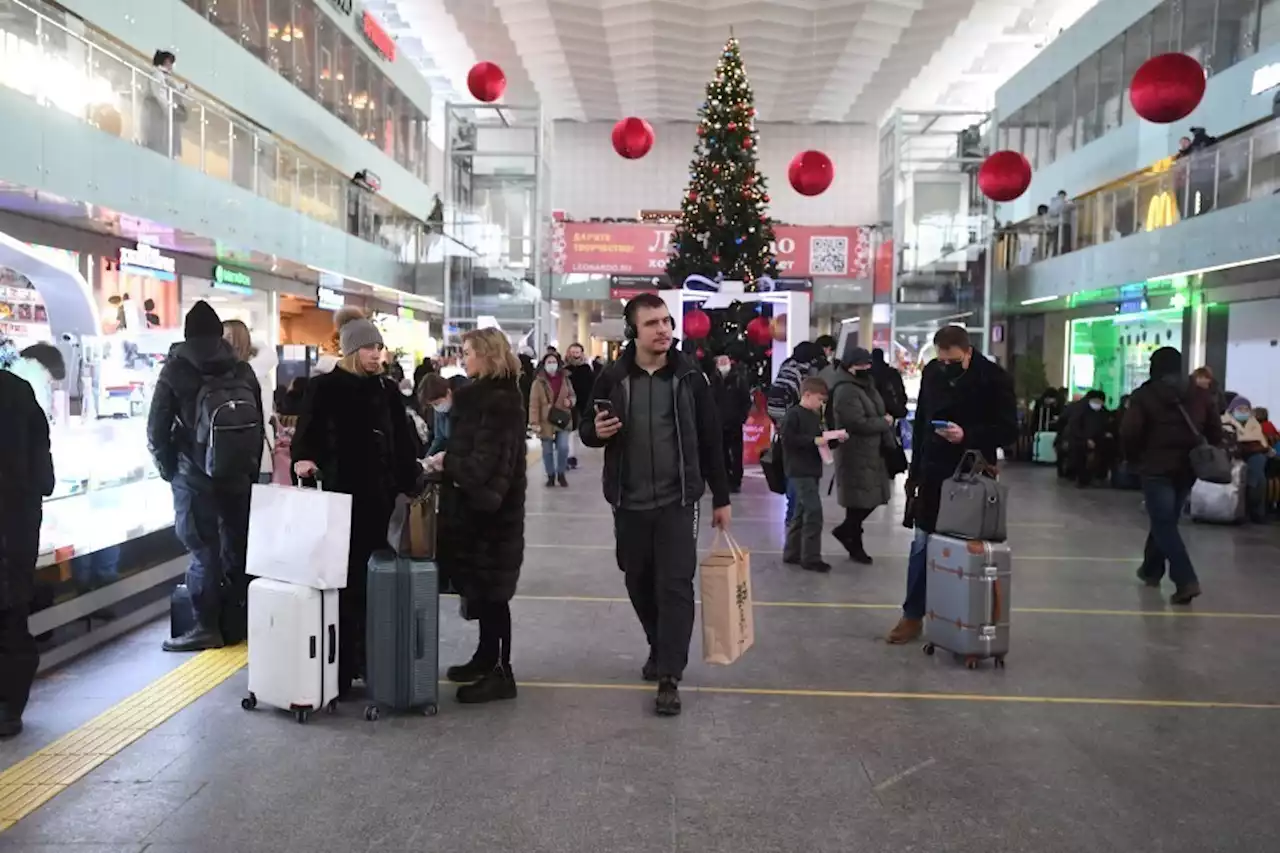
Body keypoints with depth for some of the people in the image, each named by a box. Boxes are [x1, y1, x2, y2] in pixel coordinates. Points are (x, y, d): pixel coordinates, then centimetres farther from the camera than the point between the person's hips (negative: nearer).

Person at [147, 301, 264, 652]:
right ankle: (238, 619, 18)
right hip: (239, 474, 4)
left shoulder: (176, 370, -5)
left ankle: (207, 626, 0)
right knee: (237, 546, 10)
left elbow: (157, 429, -5)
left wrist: (168, 469, 9)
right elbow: (259, 426, 6)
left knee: (203, 549, -1)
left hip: (195, 476, -4)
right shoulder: (243, 370, 6)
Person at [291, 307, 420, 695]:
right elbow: (307, 434, -5)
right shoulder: (324, 387, -1)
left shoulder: (387, 389, 10)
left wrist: (412, 489, 5)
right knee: (345, 579, 0)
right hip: (343, 496, -4)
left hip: (383, 495, 4)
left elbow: (403, 444, 11)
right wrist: (303, 459, -26)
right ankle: (341, 667, 9)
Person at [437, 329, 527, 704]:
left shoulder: (499, 401, -18)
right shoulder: (484, 395, 13)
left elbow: (482, 464, -23)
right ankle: (487, 658, 29)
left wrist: (445, 463, -9)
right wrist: (448, 465, -2)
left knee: (490, 592, -2)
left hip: (490, 510, -10)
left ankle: (501, 673, 7)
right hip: (480, 506, 10)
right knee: (480, 589, 17)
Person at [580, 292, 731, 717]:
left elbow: (711, 440, 2)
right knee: (640, 585, 15)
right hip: (628, 503, 2)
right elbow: (586, 430, 9)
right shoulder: (612, 378, -3)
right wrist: (596, 431, -17)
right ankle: (658, 648, 38)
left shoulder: (689, 377, -4)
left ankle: (669, 677, 1)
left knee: (675, 586, -6)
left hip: (677, 502, -2)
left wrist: (720, 499, 4)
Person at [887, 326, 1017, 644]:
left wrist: (967, 435, -26)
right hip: (933, 471, 4)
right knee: (922, 543, 6)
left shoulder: (994, 379, -10)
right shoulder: (931, 372, 3)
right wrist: (914, 470, 10)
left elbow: (1008, 430, -11)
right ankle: (913, 615, 16)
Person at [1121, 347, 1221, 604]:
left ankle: (1186, 580, -15)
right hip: (1188, 468, 5)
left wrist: (1134, 458, 2)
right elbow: (1215, 431, 7)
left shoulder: (1144, 395, -8)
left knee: (1164, 525, -3)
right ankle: (1151, 569, 32)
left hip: (1156, 468, -5)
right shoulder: (1201, 394, 7)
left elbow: (1129, 432, -14)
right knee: (1165, 521, 20)